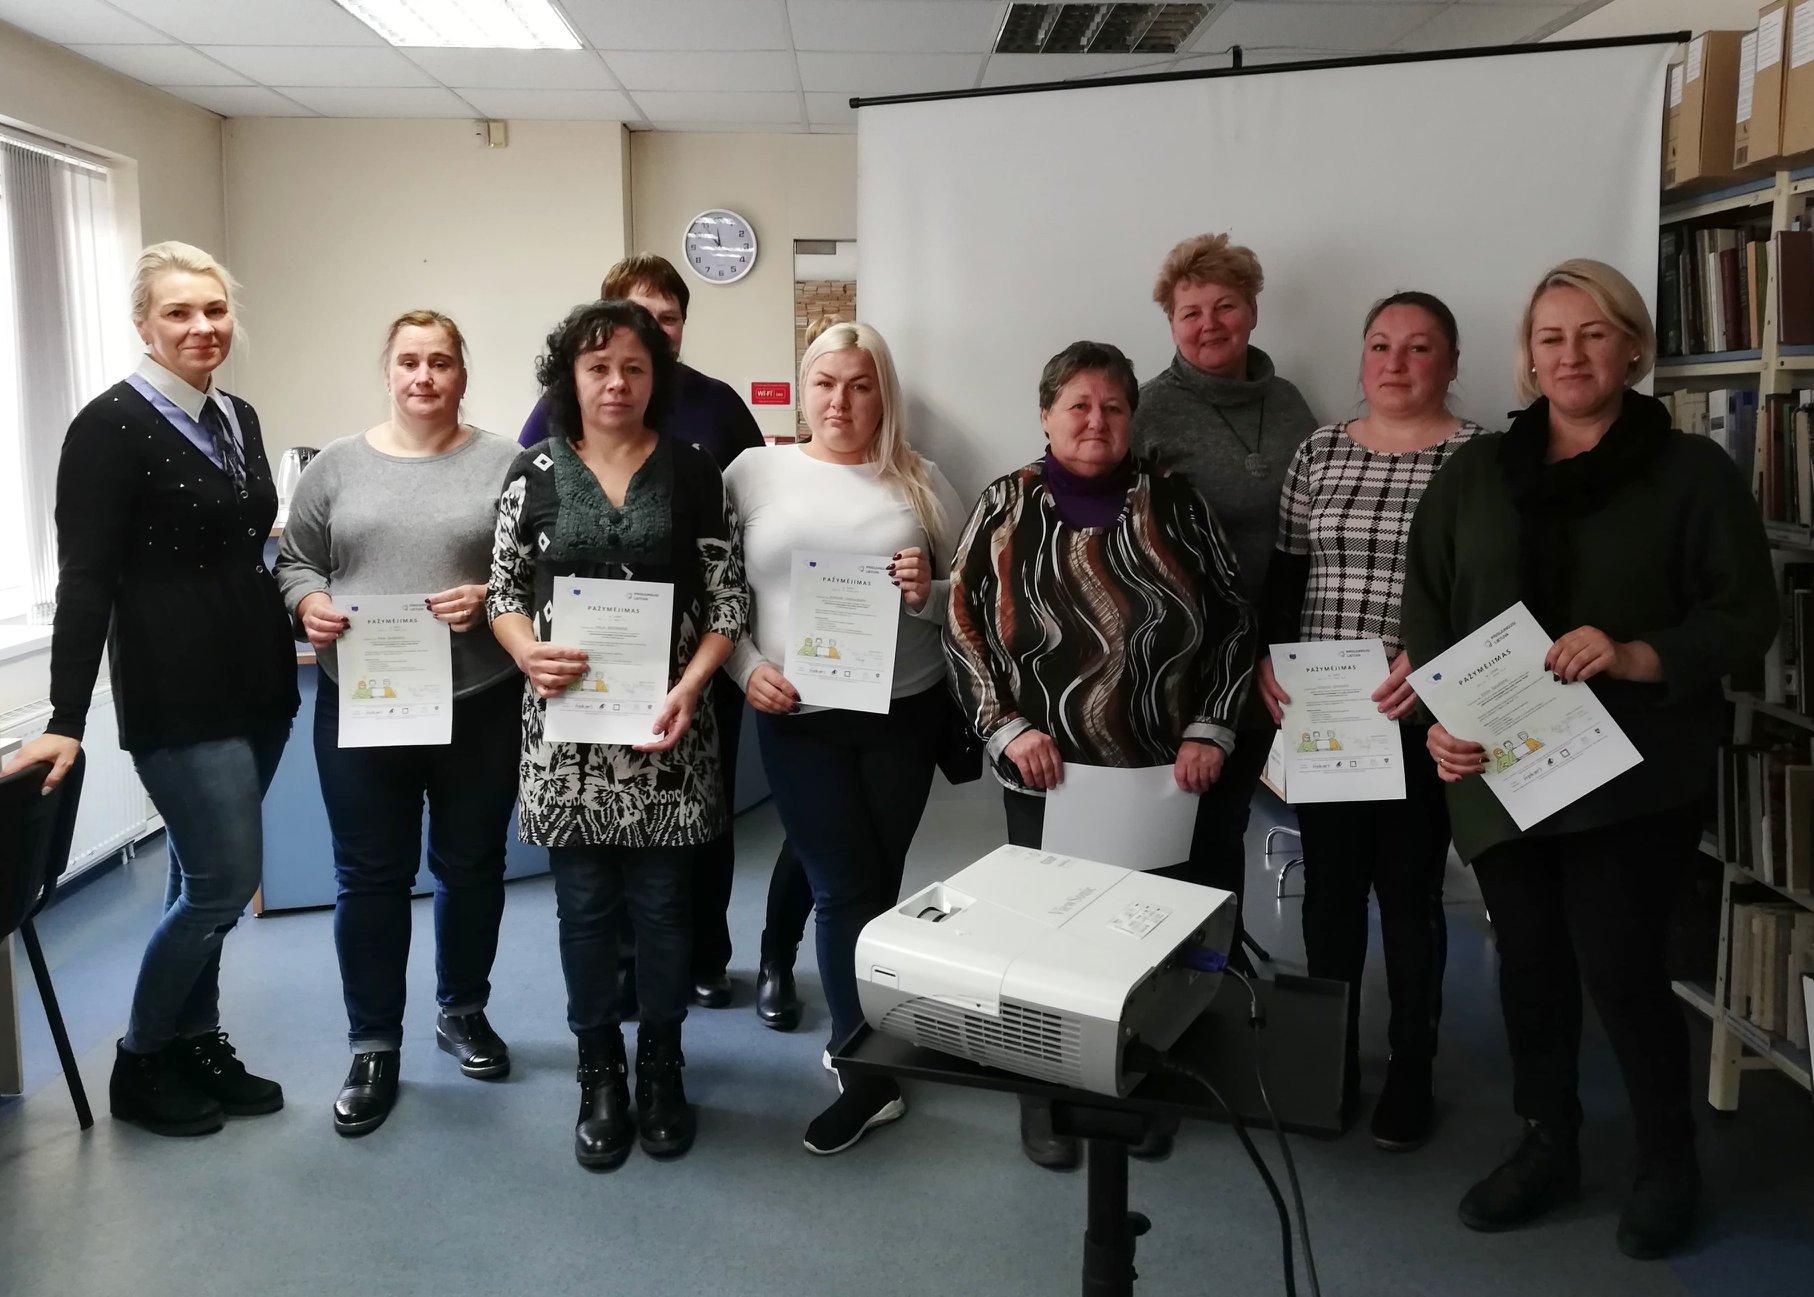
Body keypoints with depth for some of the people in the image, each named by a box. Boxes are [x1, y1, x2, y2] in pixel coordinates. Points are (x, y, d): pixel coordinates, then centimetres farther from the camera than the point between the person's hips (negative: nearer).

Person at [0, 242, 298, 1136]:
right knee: (225, 882, -5)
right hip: (176, 694, -7)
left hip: (255, 685, 7)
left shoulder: (237, 417, 11)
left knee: (204, 880, 13)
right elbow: (85, 581, -14)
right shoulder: (112, 425, -10)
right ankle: (141, 1062, 15)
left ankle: (195, 1046, 26)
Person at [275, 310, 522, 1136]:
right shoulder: (337, 465, 7)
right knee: (370, 876, 6)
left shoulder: (505, 464, 1)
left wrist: (490, 597, -19)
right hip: (360, 707, 1)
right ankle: (373, 1045, 19)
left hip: (479, 706, -1)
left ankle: (463, 1011, 32)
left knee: (471, 867, 12)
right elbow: (294, 561, 9)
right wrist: (309, 603, -11)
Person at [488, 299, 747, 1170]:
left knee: (661, 903, 8)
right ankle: (599, 1075, 24)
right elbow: (504, 590, 6)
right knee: (586, 905, 7)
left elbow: (728, 601, 1)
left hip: (665, 724, 0)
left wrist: (687, 688, -13)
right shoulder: (536, 472, 4)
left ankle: (660, 1071, 26)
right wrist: (527, 653, -15)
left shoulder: (692, 472, 3)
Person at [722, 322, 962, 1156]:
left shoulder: (920, 481, 4)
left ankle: (857, 1035, 31)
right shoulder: (756, 471, 3)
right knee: (847, 889, -1)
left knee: (873, 884, 12)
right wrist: (748, 668, -11)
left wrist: (929, 594, -14)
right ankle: (870, 1076, 12)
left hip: (904, 715, 1)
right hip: (799, 719, -1)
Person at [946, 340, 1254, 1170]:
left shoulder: (1172, 502, 2)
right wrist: (1008, 728, -11)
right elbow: (963, 628, -1)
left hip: (1165, 776, 1)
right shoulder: (1008, 507, -1)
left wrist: (1210, 730, -4)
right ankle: (1047, 1097, 28)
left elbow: (1233, 618, 5)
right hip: (1047, 778, -1)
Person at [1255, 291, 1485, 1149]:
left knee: (1409, 893, 7)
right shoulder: (1319, 451, 9)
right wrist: (1269, 654, -4)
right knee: (1328, 888, 11)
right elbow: (1284, 573, 10)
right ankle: (1331, 1060, 27)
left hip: (1418, 718, -3)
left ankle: (1411, 1073, 23)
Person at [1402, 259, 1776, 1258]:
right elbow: (1425, 607, 5)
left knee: (1619, 966, -3)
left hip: (1632, 773, -3)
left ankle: (1668, 1163, 23)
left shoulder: (1693, 472, 1)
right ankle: (1546, 1147, 31)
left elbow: (1747, 614, -3)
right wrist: (1439, 720, -9)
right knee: (1528, 960, 12)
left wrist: (1636, 658, -20)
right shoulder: (1475, 472, 9)